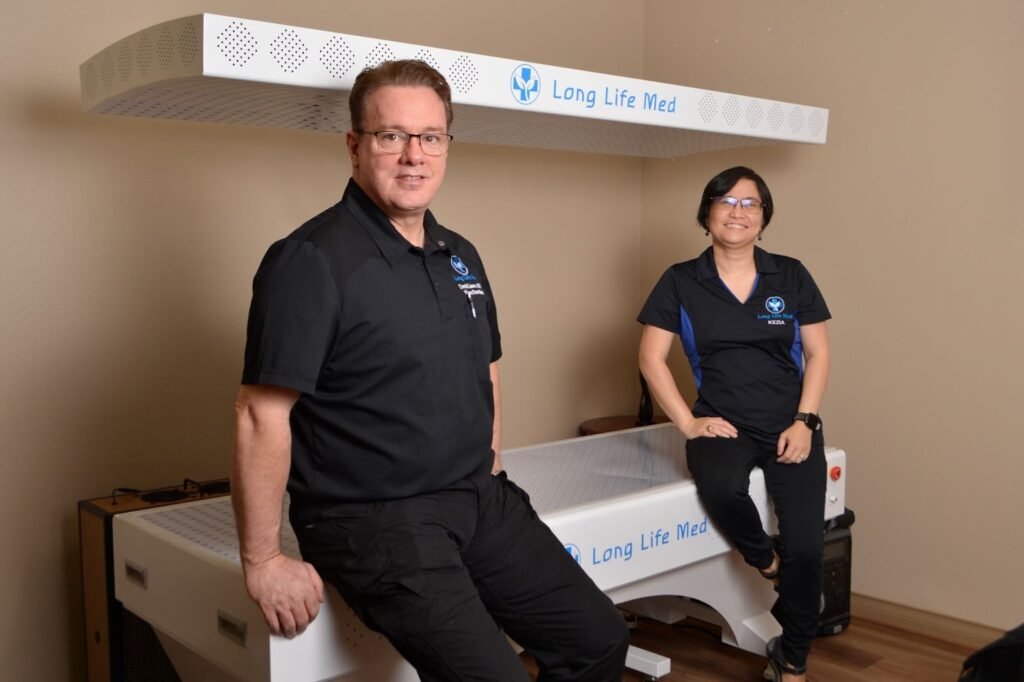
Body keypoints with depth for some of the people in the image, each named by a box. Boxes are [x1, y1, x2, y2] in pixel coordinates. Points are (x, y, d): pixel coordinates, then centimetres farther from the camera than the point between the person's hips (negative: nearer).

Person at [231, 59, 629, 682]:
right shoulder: (312, 260, -15)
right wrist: (264, 564, -17)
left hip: (482, 501, 8)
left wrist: (492, 483, 18)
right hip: (375, 520, -7)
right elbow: (263, 416, -17)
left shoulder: (461, 257, 11)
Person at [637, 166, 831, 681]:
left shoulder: (791, 276, 5)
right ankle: (766, 562, 0)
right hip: (723, 425, -1)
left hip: (790, 426, 1)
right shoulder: (681, 282, 1)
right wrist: (688, 423, -6)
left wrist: (805, 421, -5)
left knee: (806, 547, -12)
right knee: (721, 488, -36)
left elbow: (818, 353, 7)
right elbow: (651, 358, 1)